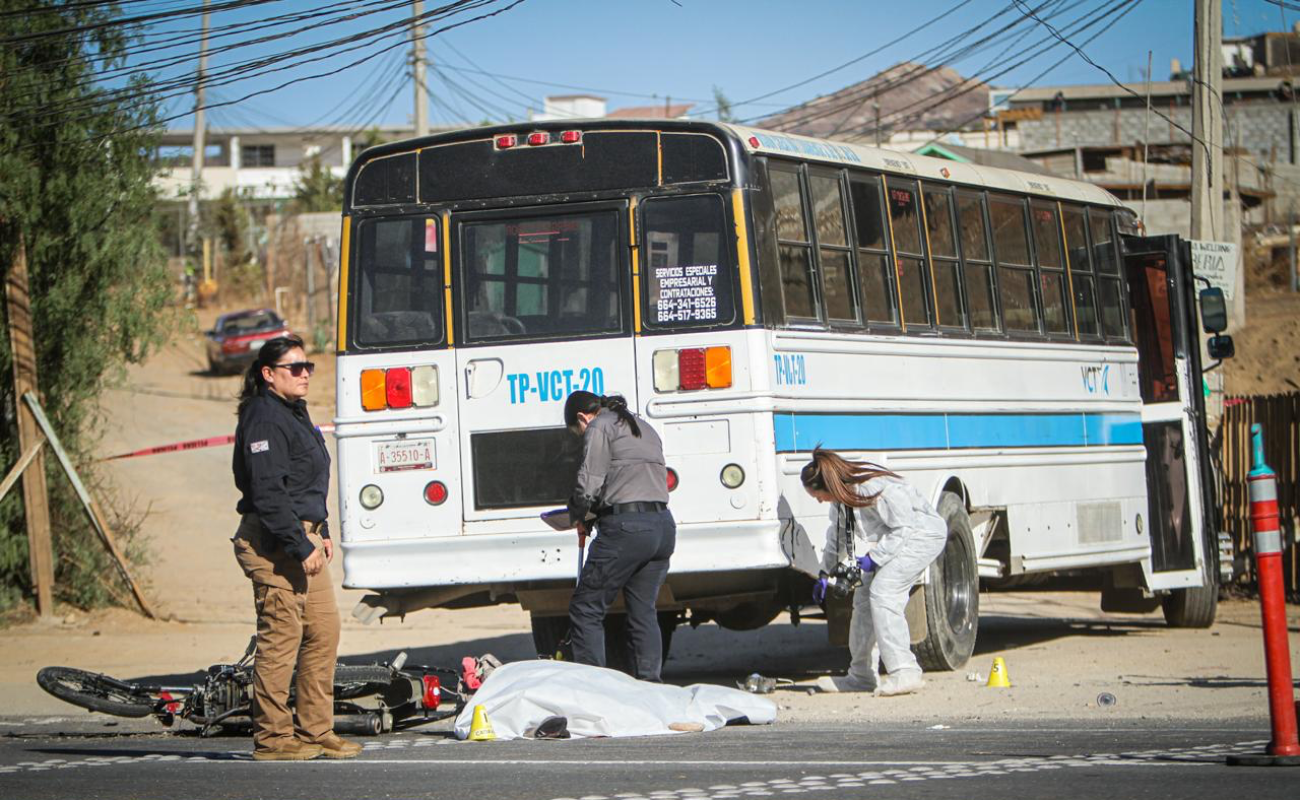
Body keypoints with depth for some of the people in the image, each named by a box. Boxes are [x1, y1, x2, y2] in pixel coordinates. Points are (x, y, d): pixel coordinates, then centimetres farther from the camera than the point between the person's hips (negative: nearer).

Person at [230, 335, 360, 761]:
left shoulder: (294, 414, 18)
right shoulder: (265, 419, -14)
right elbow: (268, 493, -21)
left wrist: (320, 534, 21)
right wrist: (300, 546, -22)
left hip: (303, 539, 10)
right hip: (275, 544, -10)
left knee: (324, 630, 10)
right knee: (281, 635, -8)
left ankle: (315, 732, 15)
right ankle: (272, 737, -3)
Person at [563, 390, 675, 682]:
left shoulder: (600, 427, 0)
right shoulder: (644, 428, 26)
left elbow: (588, 485, -10)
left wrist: (578, 516, 10)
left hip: (626, 526, -8)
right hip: (663, 524, 8)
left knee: (586, 608, -1)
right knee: (643, 611, 12)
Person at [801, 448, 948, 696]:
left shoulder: (877, 488, -32)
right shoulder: (842, 495, -3)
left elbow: (902, 529, -24)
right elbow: (837, 535, 14)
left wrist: (873, 558, -23)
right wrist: (825, 573, 15)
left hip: (923, 534, -10)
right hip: (891, 540, 10)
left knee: (882, 593, -22)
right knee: (864, 598, 6)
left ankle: (905, 673, -25)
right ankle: (862, 675, 14)